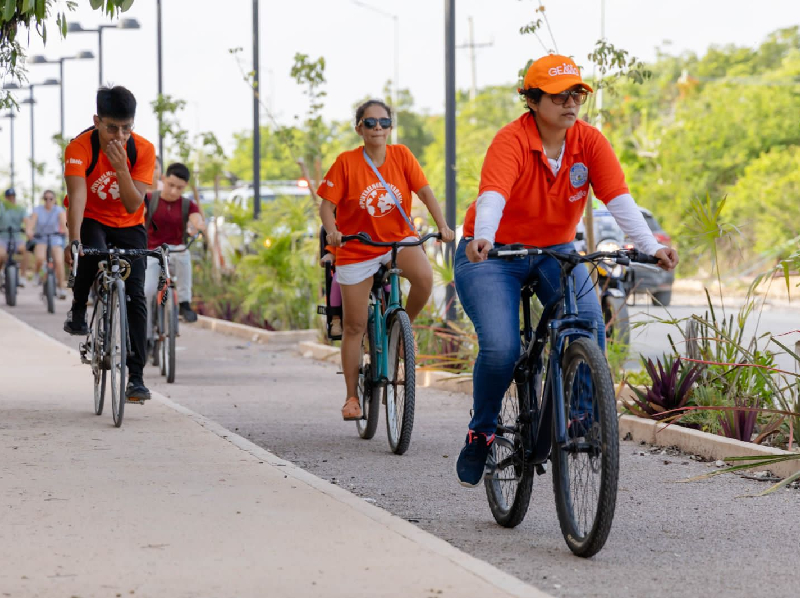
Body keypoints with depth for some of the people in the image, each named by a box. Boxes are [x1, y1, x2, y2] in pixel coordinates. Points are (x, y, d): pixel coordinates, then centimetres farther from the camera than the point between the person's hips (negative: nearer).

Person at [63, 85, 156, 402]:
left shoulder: (143, 150, -18)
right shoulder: (79, 148, -24)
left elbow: (134, 204, -22)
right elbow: (77, 194, -36)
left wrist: (121, 168, -38)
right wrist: (74, 240, -50)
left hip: (128, 225, 2)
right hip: (91, 220, -2)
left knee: (135, 296, -12)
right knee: (92, 254, -36)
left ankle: (136, 376, -9)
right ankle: (78, 311, -7)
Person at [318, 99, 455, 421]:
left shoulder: (401, 155, -5)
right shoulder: (346, 162, -10)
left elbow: (424, 191, -10)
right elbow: (327, 204, -10)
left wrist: (442, 226, -23)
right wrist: (332, 231, -29)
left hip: (399, 239, 1)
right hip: (357, 248, -1)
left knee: (424, 277, -31)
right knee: (355, 326, 2)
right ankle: (352, 396, 15)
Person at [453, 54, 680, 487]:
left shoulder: (589, 142, -9)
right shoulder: (512, 140, -21)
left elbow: (618, 197, -20)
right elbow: (493, 193, -38)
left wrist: (651, 247, -35)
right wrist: (482, 238, -58)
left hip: (555, 252, 4)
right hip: (493, 256, -4)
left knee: (590, 329, -22)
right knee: (500, 350, -20)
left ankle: (582, 419, -3)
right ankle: (481, 432, 6)